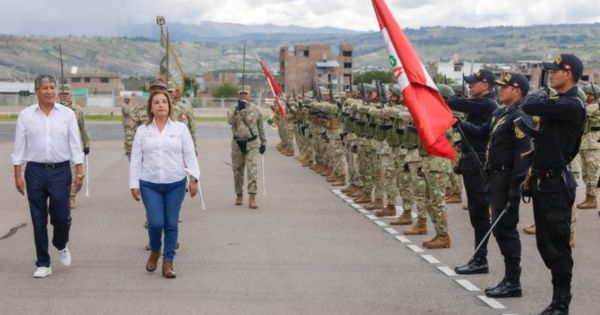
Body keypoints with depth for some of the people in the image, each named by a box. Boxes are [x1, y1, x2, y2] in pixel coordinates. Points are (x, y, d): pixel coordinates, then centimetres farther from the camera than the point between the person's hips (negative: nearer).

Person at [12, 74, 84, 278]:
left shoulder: (67, 114, 2)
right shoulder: (26, 115, 2)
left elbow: (75, 145, 2)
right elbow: (19, 147, 4)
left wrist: (79, 172, -3)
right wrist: (18, 175, 0)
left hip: (60, 171, 0)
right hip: (35, 171, 1)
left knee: (61, 216, -1)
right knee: (39, 220, 5)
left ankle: (61, 246, 32)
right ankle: (43, 264, 14)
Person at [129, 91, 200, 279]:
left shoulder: (180, 128, 4)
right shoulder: (142, 131, 6)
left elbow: (190, 155, 2)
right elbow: (135, 160, 6)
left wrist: (194, 178, -6)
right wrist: (134, 184, 2)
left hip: (176, 183, 0)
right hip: (150, 184, 0)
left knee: (171, 224, 3)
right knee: (155, 222, -8)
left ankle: (168, 262, 14)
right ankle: (154, 252, 21)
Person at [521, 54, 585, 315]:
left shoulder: (571, 106, -17)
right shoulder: (558, 104, 14)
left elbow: (529, 106, -25)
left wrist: (540, 95, -4)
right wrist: (533, 176, 19)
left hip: (556, 185, -10)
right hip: (544, 183, 10)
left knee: (557, 245, -4)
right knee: (545, 243, 14)